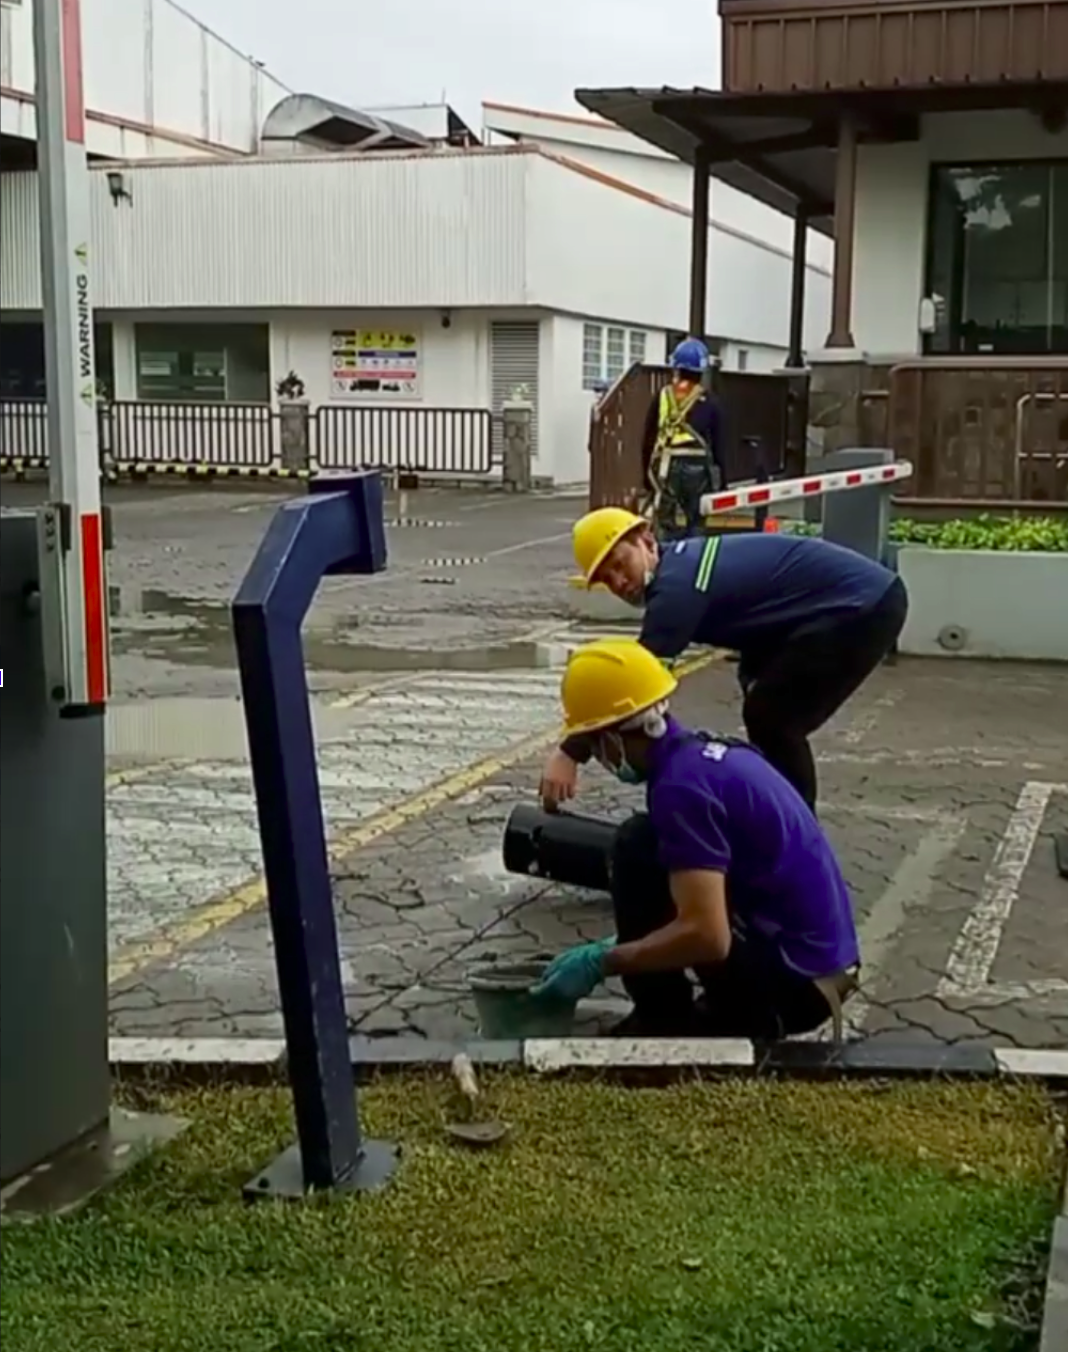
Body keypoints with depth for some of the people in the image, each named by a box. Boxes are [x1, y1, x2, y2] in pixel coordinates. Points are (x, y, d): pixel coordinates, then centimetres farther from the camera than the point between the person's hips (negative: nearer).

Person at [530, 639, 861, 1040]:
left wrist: (603, 962, -13)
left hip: (794, 980, -9)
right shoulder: (708, 752, 10)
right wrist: (623, 946, 27)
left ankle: (663, 1024, 2)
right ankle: (748, 1014, 14)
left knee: (638, 848, -9)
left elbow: (706, 935, -25)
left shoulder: (682, 785, -19)